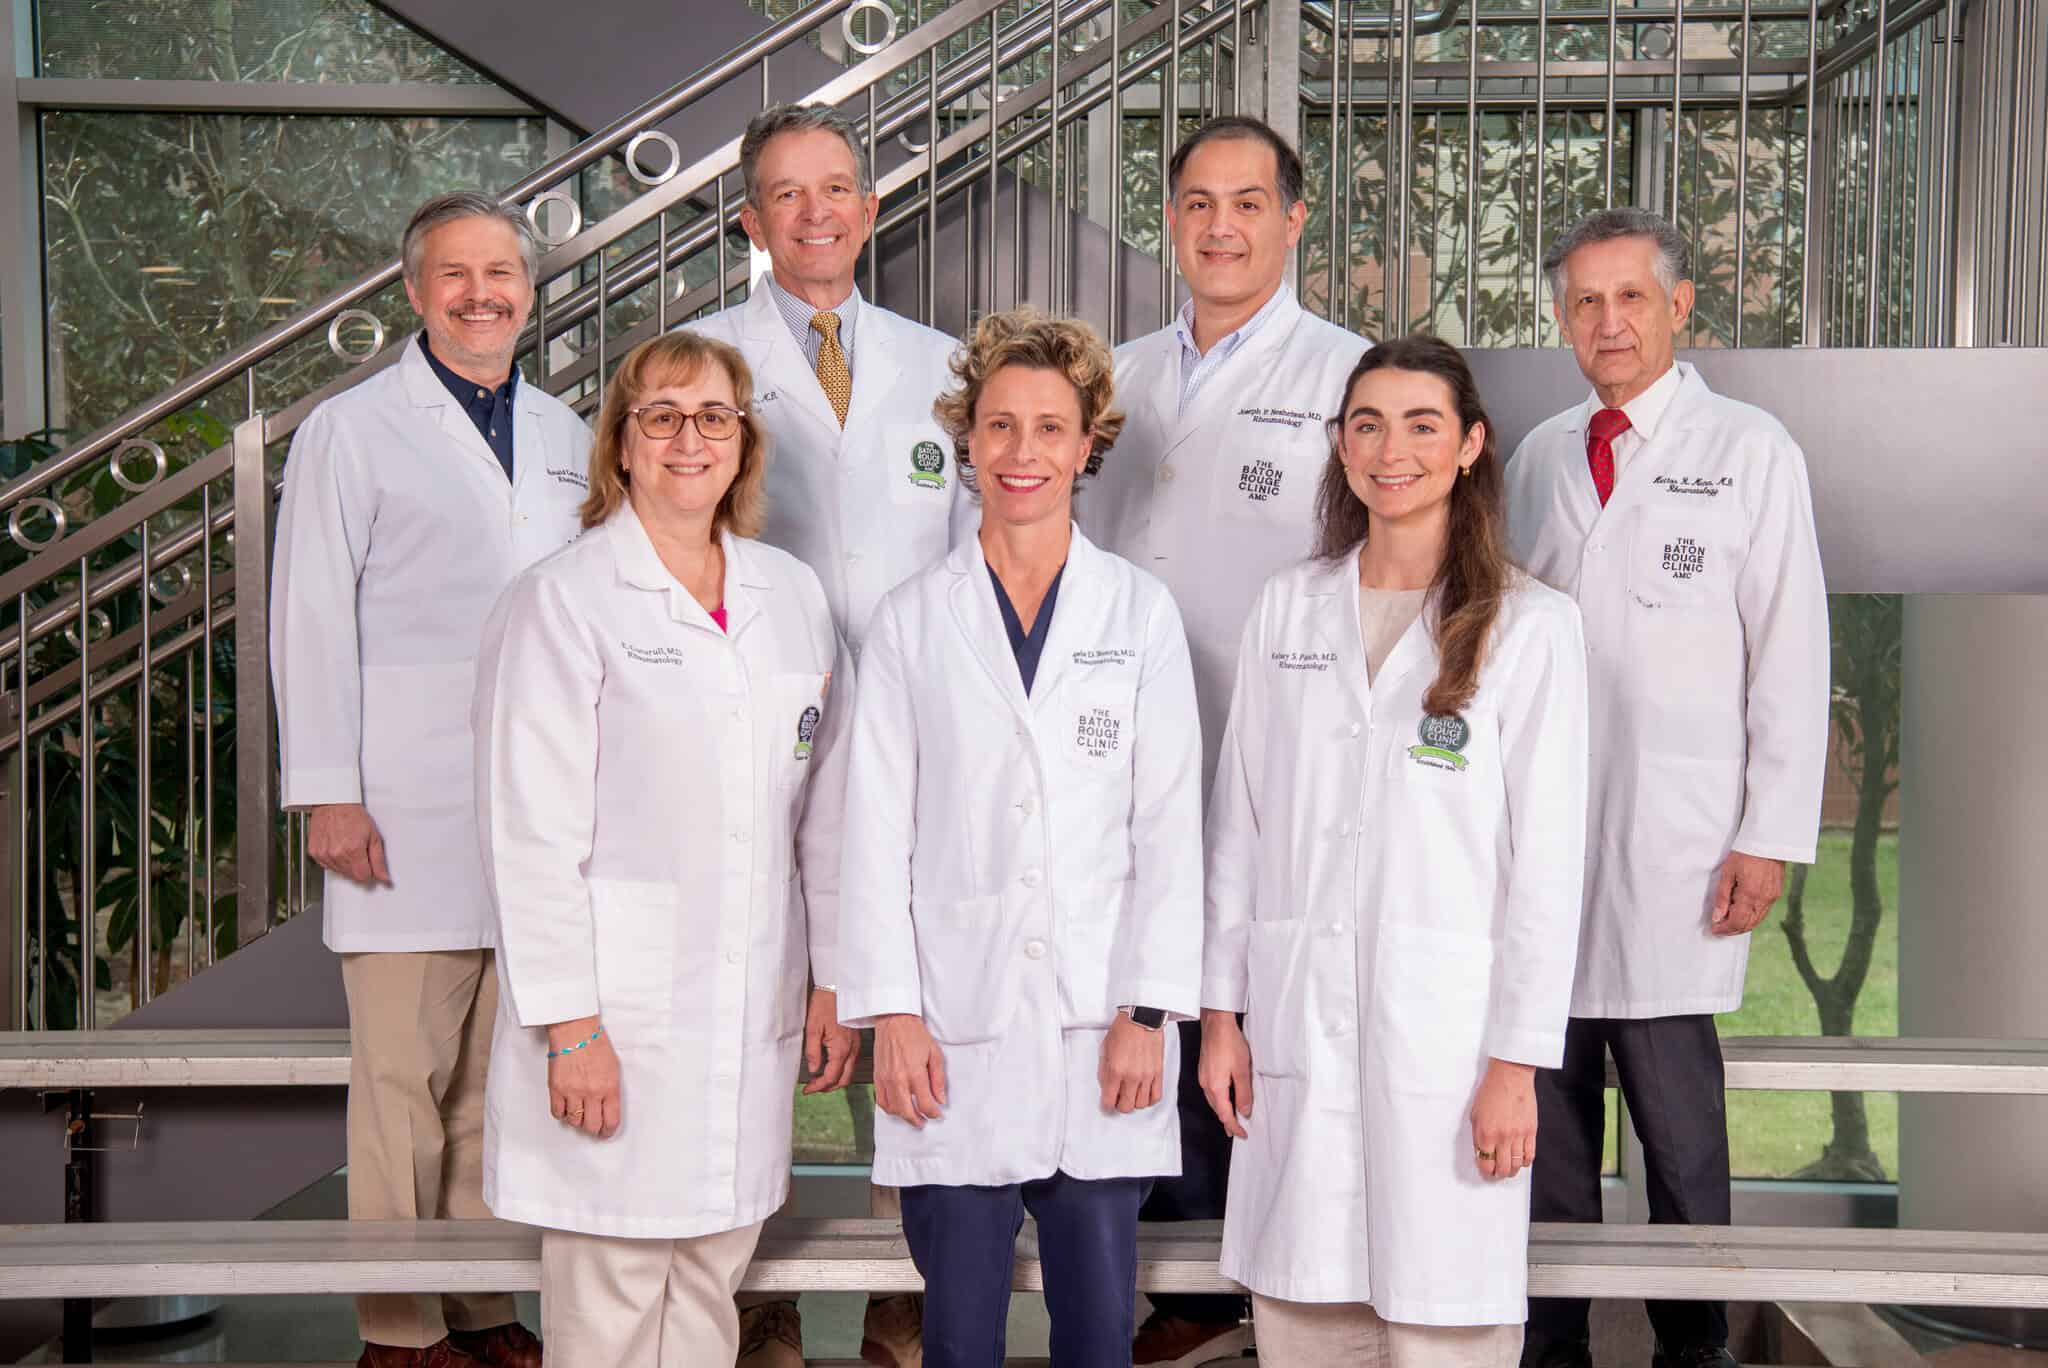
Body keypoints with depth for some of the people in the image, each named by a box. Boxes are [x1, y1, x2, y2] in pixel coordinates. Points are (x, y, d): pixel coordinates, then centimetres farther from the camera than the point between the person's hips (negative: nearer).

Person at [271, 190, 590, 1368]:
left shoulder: (565, 436, 15)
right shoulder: (351, 432, 2)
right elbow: (313, 622, -1)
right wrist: (327, 794, -7)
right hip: (410, 810, -4)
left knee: (502, 1070, 9)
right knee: (405, 1075, 0)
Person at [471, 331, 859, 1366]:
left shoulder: (792, 594, 10)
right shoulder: (560, 601, -6)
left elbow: (823, 805, 14)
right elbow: (531, 832, -10)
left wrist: (833, 978, 11)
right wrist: (569, 1025, -14)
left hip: (754, 1009, 5)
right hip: (619, 1011, -5)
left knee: (712, 1278, 13)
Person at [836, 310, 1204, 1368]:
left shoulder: (1142, 613, 6)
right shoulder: (913, 618, 6)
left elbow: (1169, 824, 3)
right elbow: (877, 830, 3)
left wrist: (1147, 1010, -4)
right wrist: (890, 1012, -4)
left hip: (1100, 1031, 0)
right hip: (955, 1029, 0)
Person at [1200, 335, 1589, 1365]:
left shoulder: (1531, 625, -1)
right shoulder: (1287, 607, 11)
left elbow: (1546, 857, -4)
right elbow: (1238, 823, 11)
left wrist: (1517, 1061, -8)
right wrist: (1220, 1010, 7)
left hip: (1446, 1024, -3)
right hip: (1297, 1019, 4)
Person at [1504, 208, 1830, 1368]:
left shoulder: (1751, 453, 2)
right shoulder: (1541, 459, 14)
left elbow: (1792, 656, -1)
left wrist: (1770, 839, -6)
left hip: (1675, 855, -4)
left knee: (1678, 1116, -1)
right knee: (1549, 1110, 8)